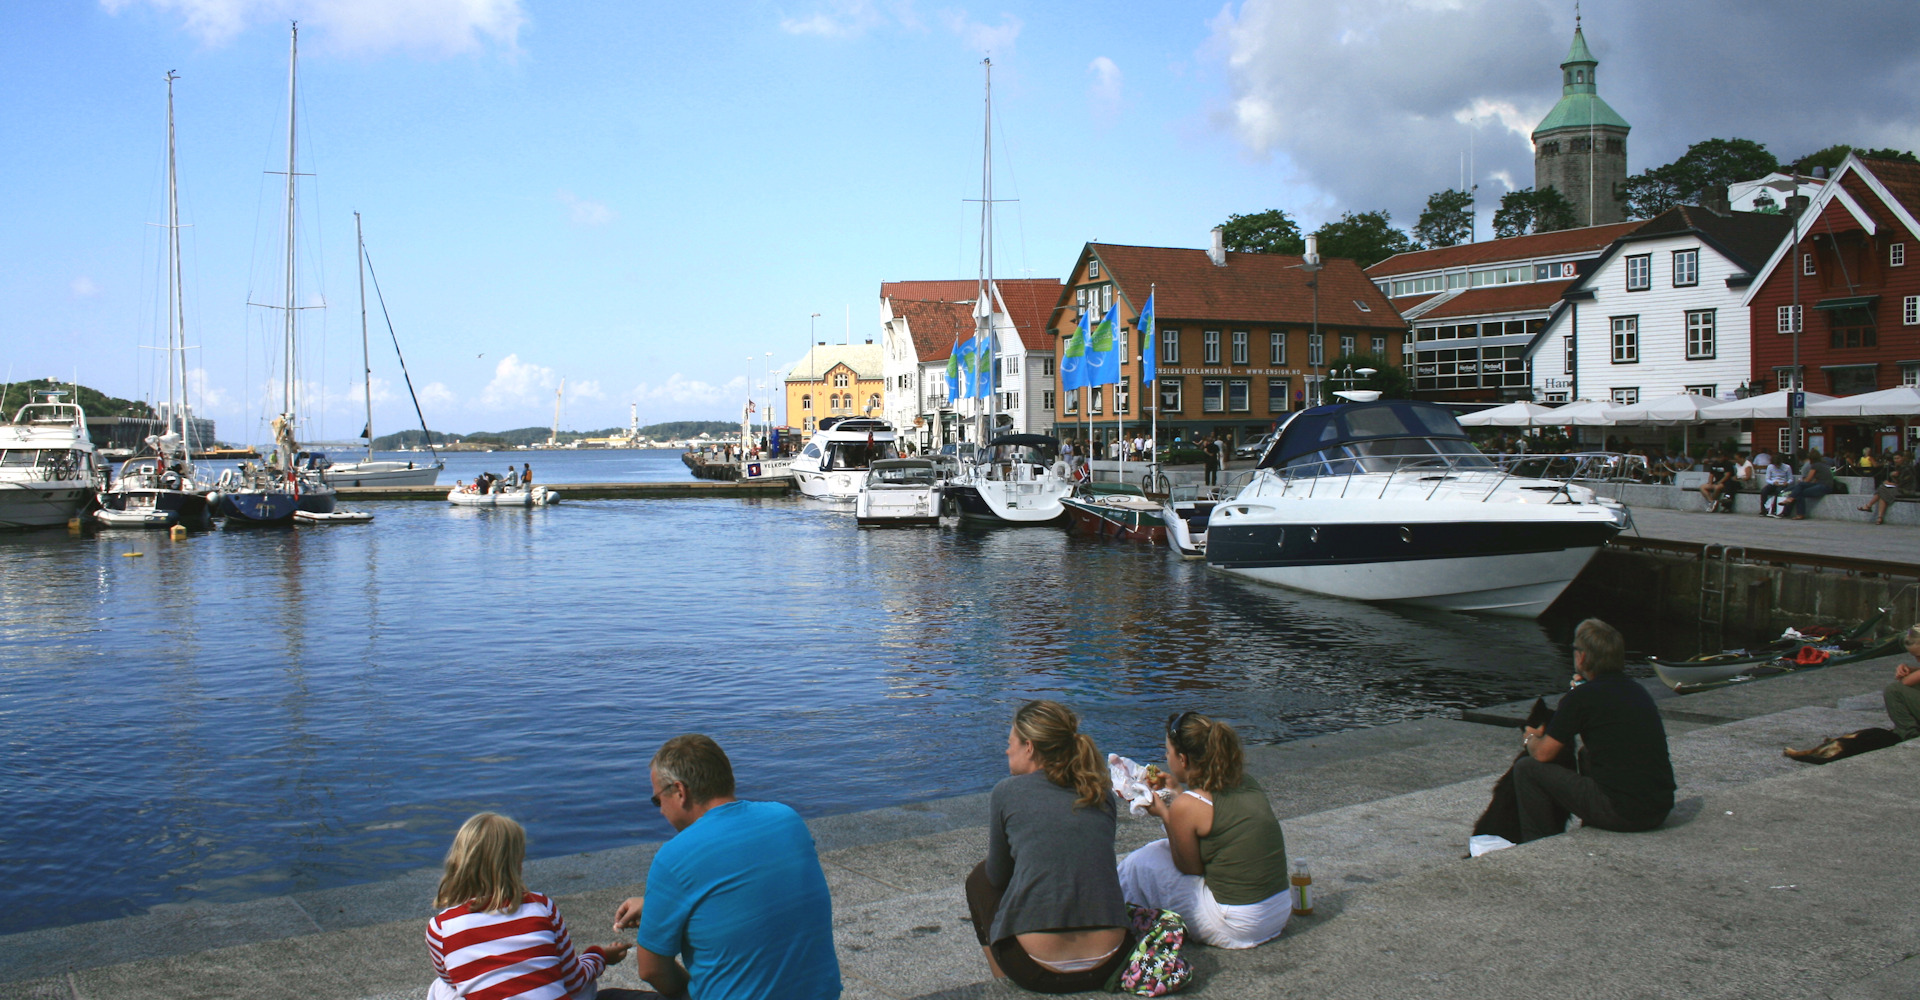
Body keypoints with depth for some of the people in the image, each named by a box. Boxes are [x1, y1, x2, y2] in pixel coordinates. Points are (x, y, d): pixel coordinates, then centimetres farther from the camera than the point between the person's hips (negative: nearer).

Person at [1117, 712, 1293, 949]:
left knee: (1140, 864, 6)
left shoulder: (1185, 806, -17)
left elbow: (1191, 869, -4)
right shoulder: (1247, 782, 3)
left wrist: (1163, 813, 0)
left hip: (1236, 929, -8)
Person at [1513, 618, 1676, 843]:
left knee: (1526, 768, 3)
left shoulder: (1582, 696, -11)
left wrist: (1530, 739, 18)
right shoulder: (1636, 689, 11)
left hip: (1621, 813, -8)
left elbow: (1543, 754, -4)